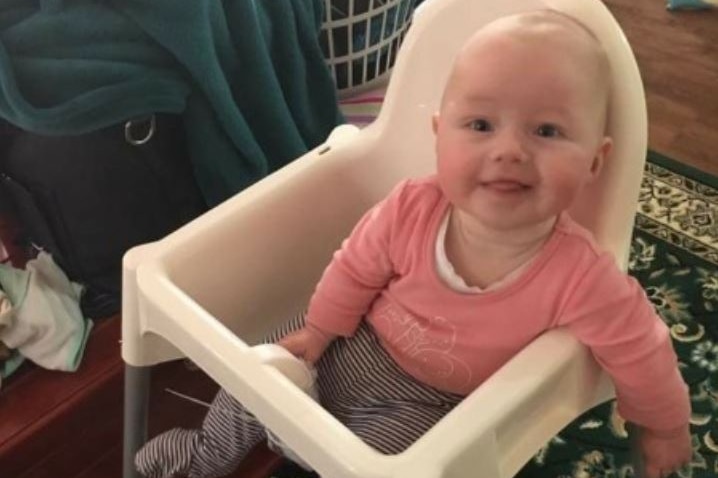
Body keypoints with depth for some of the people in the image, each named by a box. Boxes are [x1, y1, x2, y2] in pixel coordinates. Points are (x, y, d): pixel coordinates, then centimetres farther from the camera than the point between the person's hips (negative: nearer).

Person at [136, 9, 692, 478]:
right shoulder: (412, 210, -29)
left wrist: (665, 429, 1)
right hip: (354, 343, 2)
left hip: (428, 403, -2)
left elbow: (642, 356, -16)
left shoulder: (584, 280, -35)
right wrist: (315, 331, 2)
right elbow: (356, 269, -9)